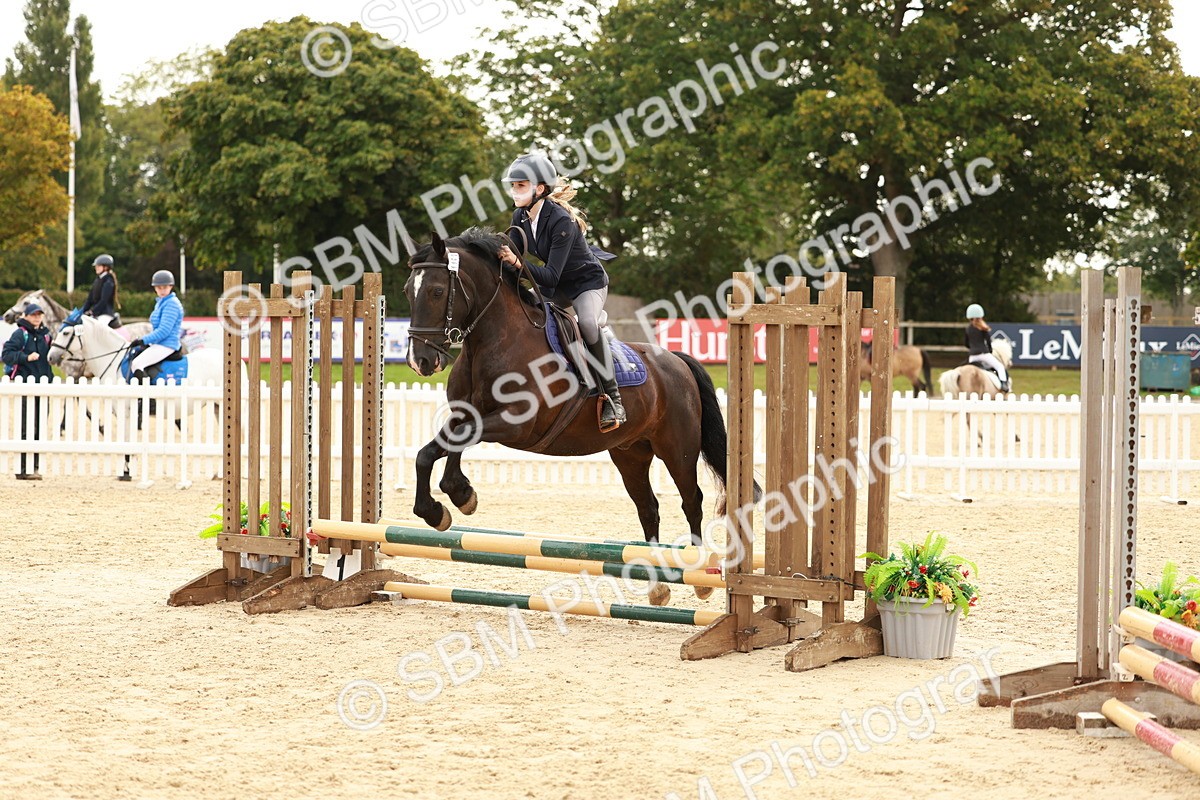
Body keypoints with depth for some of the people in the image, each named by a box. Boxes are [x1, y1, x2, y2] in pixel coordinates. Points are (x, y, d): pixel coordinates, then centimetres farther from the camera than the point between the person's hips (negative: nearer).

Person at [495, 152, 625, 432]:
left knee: (587, 323, -36)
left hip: (588, 282, -8)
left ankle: (612, 397, -28)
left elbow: (551, 276, -35)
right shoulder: (520, 217, -7)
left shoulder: (561, 221, -30)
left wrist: (517, 263, -48)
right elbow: (513, 253, 5)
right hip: (556, 286, 8)